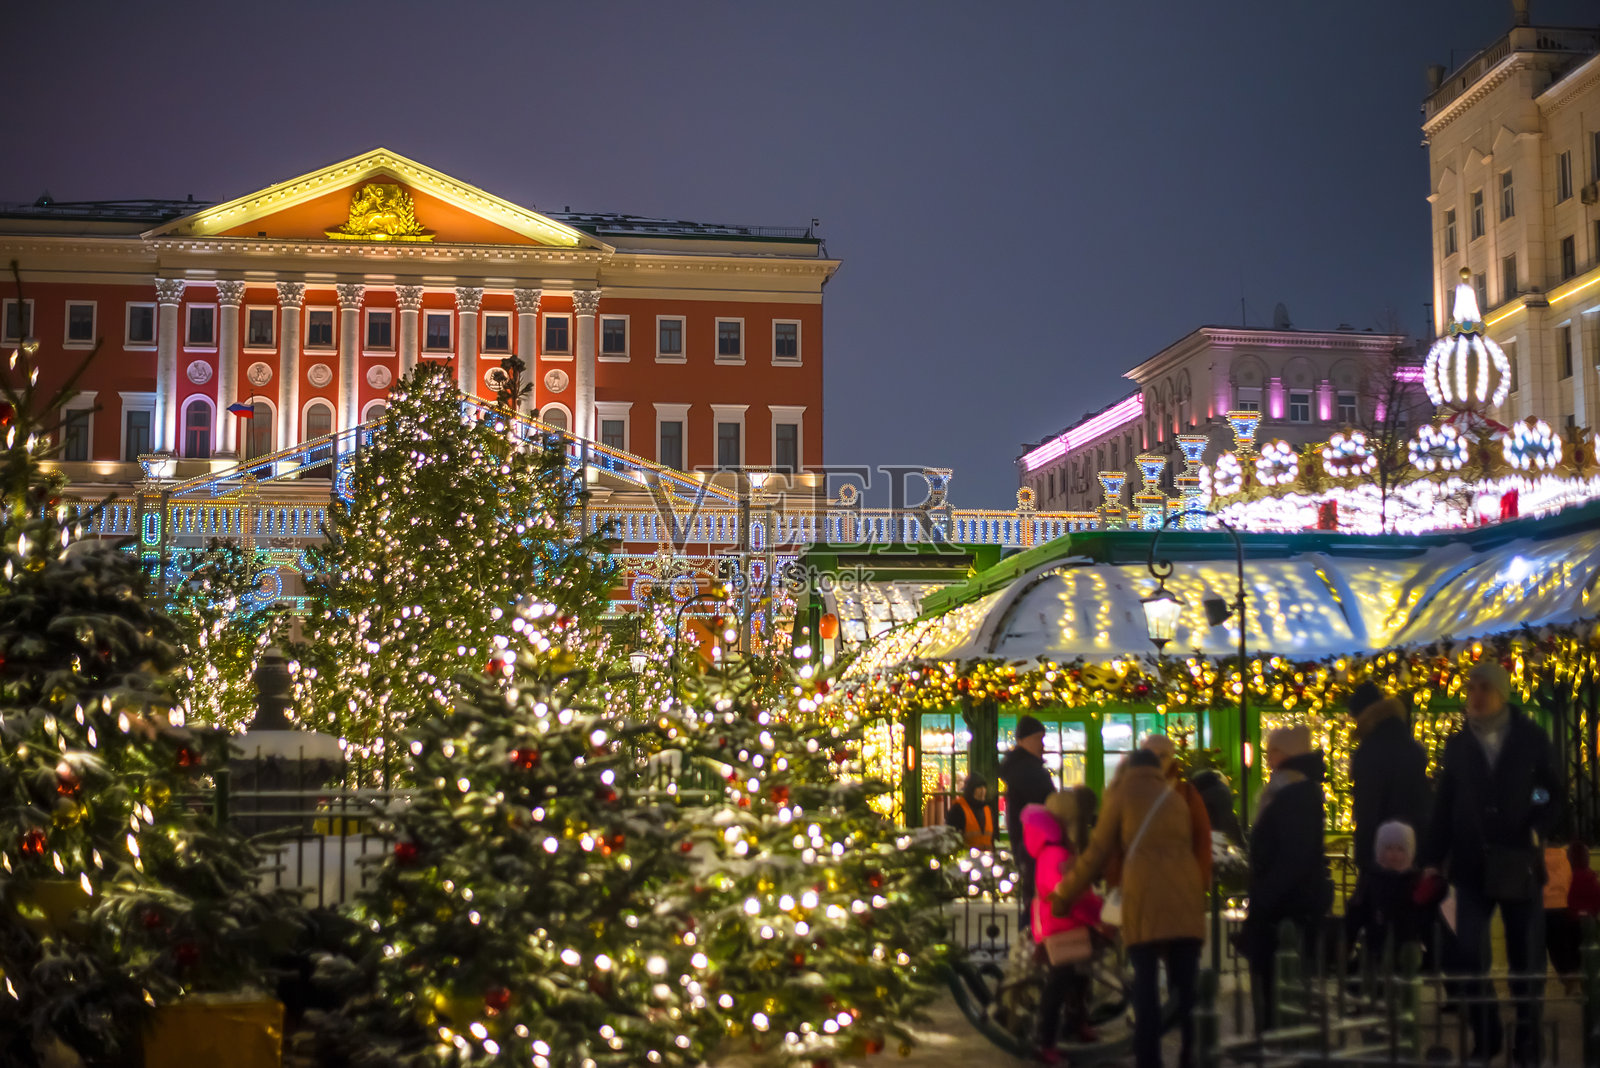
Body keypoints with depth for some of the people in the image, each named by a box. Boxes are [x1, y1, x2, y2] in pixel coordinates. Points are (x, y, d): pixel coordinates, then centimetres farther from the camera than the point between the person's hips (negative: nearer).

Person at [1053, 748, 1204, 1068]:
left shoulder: (1122, 794, 14)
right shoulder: (1176, 799, 27)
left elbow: (1098, 853, 11)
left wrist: (1064, 895, 18)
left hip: (1145, 897, -4)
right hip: (1185, 897, 4)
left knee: (1146, 985, -3)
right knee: (1186, 985, 5)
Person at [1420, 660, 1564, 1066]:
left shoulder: (1531, 739, 2)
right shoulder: (1457, 744, 6)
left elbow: (1554, 795, 4)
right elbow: (1444, 805, 7)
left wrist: (1538, 828, -15)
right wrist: (1432, 859, 4)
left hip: (1520, 864, -1)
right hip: (1472, 865, 1)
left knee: (1526, 957, 6)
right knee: (1469, 954, -3)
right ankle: (1486, 1035, 14)